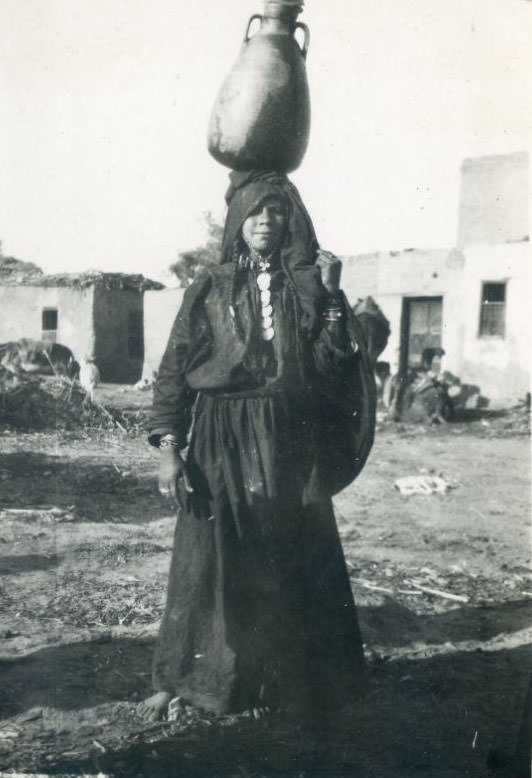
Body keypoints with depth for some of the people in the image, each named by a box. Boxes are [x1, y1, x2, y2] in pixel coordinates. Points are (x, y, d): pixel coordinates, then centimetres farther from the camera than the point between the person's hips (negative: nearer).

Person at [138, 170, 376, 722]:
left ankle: (289, 681, 24)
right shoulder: (209, 289, 4)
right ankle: (175, 679, 19)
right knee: (207, 560, 5)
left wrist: (331, 297, -13)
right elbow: (174, 370, 1)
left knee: (288, 561, 7)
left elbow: (328, 365, -4)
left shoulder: (307, 287, 6)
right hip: (222, 440, -1)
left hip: (290, 443, 1)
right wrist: (168, 448, -7)